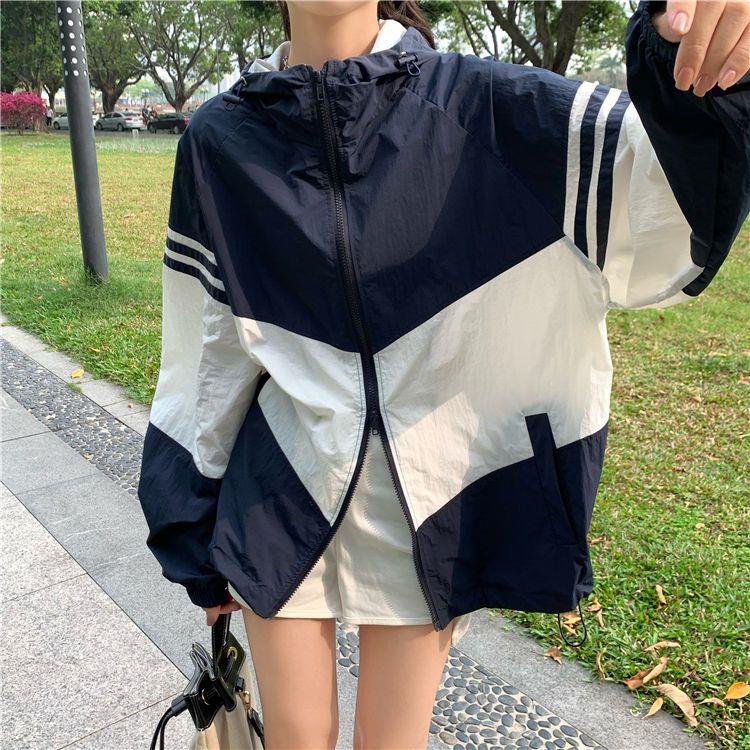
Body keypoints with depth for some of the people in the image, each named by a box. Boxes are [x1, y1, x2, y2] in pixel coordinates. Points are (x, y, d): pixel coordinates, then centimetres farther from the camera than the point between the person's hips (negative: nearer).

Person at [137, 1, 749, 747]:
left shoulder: (484, 107, -6)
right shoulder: (220, 140, -3)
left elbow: (656, 179, -18)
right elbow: (203, 351, 2)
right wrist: (195, 546, 8)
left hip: (427, 497, 0)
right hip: (281, 491, 1)